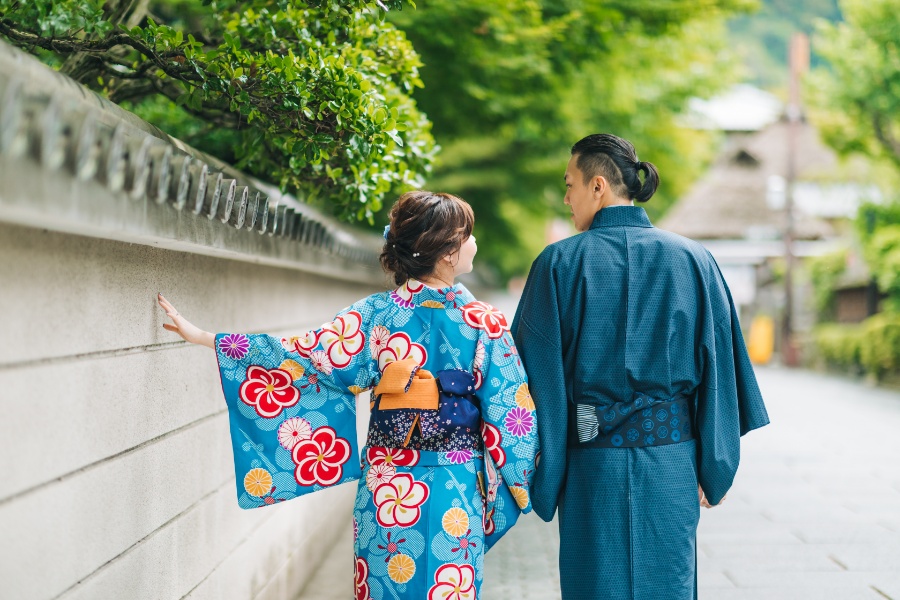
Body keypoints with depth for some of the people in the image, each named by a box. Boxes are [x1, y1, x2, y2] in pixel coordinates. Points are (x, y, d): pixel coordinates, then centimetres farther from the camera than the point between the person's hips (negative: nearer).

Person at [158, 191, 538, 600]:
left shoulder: (376, 315, -5)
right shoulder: (485, 323, -10)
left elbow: (299, 358, -5)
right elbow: (510, 415, -8)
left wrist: (204, 337, 0)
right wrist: (525, 485, 6)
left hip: (387, 486, 2)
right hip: (456, 494, -2)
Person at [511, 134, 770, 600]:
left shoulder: (559, 263, -6)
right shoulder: (692, 260, 1)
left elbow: (539, 372, -7)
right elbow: (718, 367, 1)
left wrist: (537, 475, -1)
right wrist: (713, 470, 6)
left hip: (594, 462, -2)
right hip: (672, 459, 2)